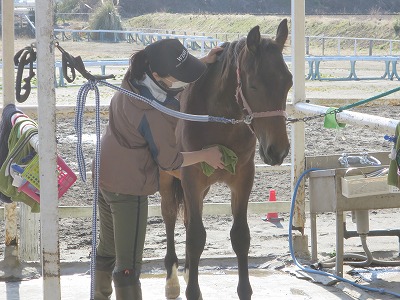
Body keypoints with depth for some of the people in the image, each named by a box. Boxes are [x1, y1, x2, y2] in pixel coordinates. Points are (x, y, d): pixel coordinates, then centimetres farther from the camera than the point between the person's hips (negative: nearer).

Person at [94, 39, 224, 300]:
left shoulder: (133, 77, -7)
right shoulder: (154, 115, -29)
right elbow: (169, 162, -14)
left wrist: (204, 62, 8)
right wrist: (207, 155, -1)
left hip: (103, 175, 9)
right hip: (129, 188, -9)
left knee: (108, 248, 26)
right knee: (128, 265, -3)